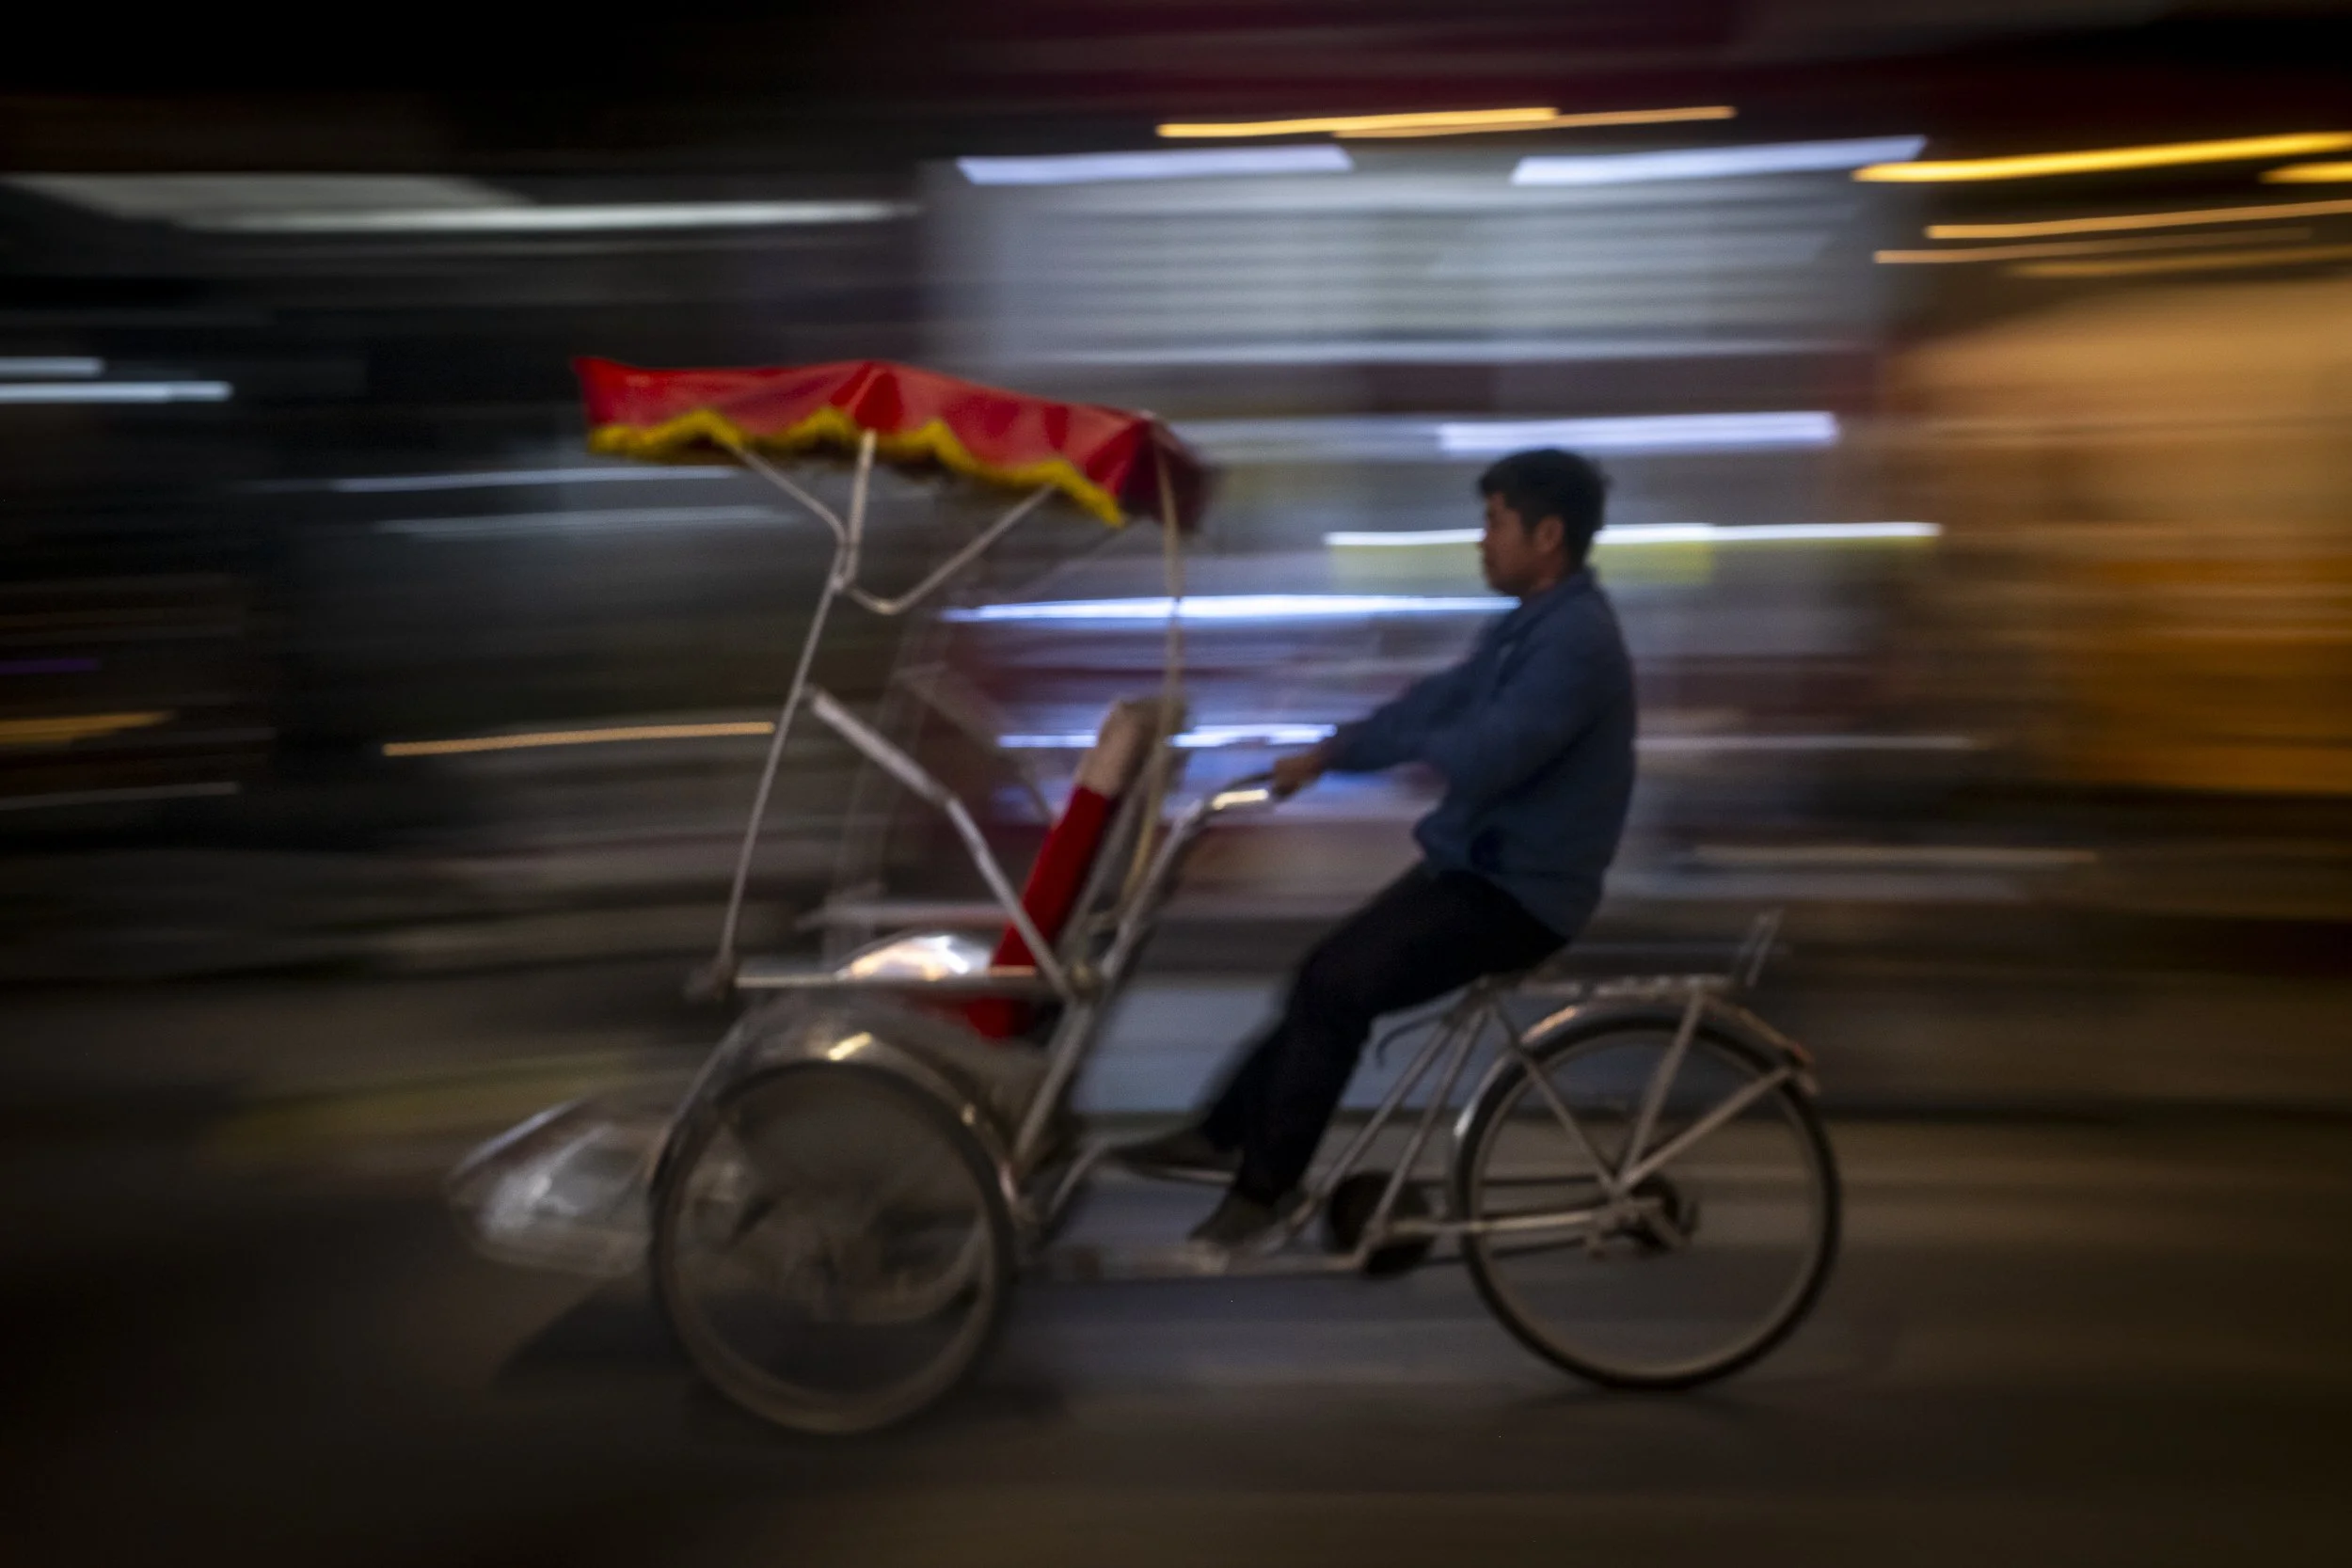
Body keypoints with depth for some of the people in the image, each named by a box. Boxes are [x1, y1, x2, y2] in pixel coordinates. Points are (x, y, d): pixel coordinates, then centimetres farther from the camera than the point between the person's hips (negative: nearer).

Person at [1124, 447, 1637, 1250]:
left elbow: (1481, 759, -32)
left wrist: (1417, 741, -12)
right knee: (1329, 978, 12)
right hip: (1481, 861, 10)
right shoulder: (1534, 622, 11)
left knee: (1335, 990, -15)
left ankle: (1266, 1193, -3)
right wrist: (1327, 753, 6)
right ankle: (1226, 1134, 25)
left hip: (1520, 889, -10)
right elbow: (1440, 702, 15)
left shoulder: (1576, 639, -22)